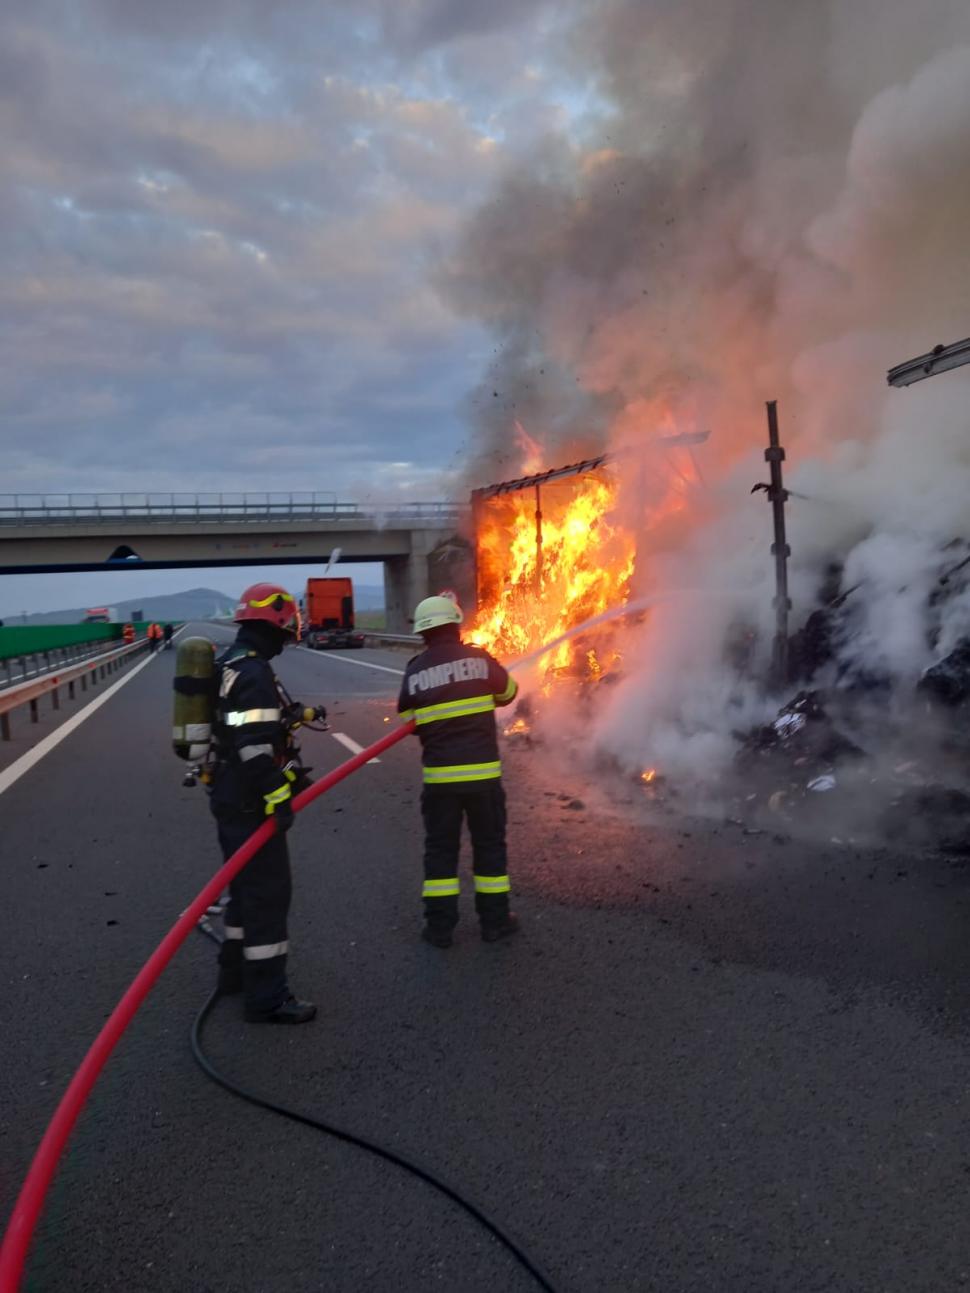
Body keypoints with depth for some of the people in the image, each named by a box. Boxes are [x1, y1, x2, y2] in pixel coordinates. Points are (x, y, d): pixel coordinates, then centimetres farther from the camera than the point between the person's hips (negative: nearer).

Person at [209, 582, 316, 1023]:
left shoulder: (231, 665, 13)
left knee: (247, 885, 22)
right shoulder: (253, 674, -21)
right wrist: (278, 798, -24)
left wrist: (285, 772, 24)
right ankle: (266, 998, 5)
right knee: (267, 893, -3)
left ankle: (235, 970, 36)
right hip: (249, 804, -11)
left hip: (231, 798, 11)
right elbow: (255, 747, -28)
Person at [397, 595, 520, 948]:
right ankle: (495, 920, 21)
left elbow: (408, 722, 6)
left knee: (440, 848, 12)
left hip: (439, 775, 1)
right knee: (489, 844, 13)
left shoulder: (415, 671, -2)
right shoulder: (479, 659, -4)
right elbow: (508, 693, 13)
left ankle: (439, 926, 16)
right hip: (483, 772, 0)